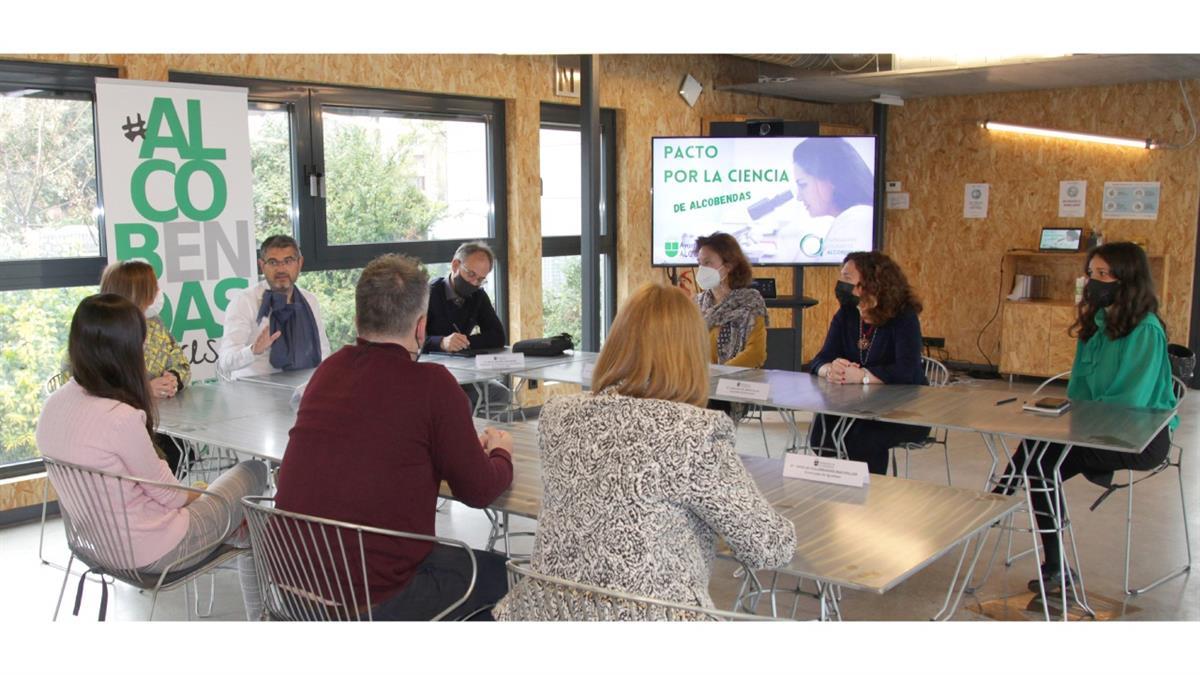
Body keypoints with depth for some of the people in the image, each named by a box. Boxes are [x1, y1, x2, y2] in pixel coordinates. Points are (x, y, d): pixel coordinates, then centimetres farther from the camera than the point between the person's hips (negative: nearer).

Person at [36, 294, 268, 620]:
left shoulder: (54, 405, -3)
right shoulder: (122, 418, -29)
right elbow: (166, 492, -17)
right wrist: (200, 493, 4)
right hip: (150, 551, -8)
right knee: (254, 471, 11)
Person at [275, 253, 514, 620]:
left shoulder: (328, 370, 4)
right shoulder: (432, 383, -15)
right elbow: (479, 491, -6)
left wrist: (471, 446, 23)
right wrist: (501, 452, 16)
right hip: (370, 600, -7)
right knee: (497, 570, 15)